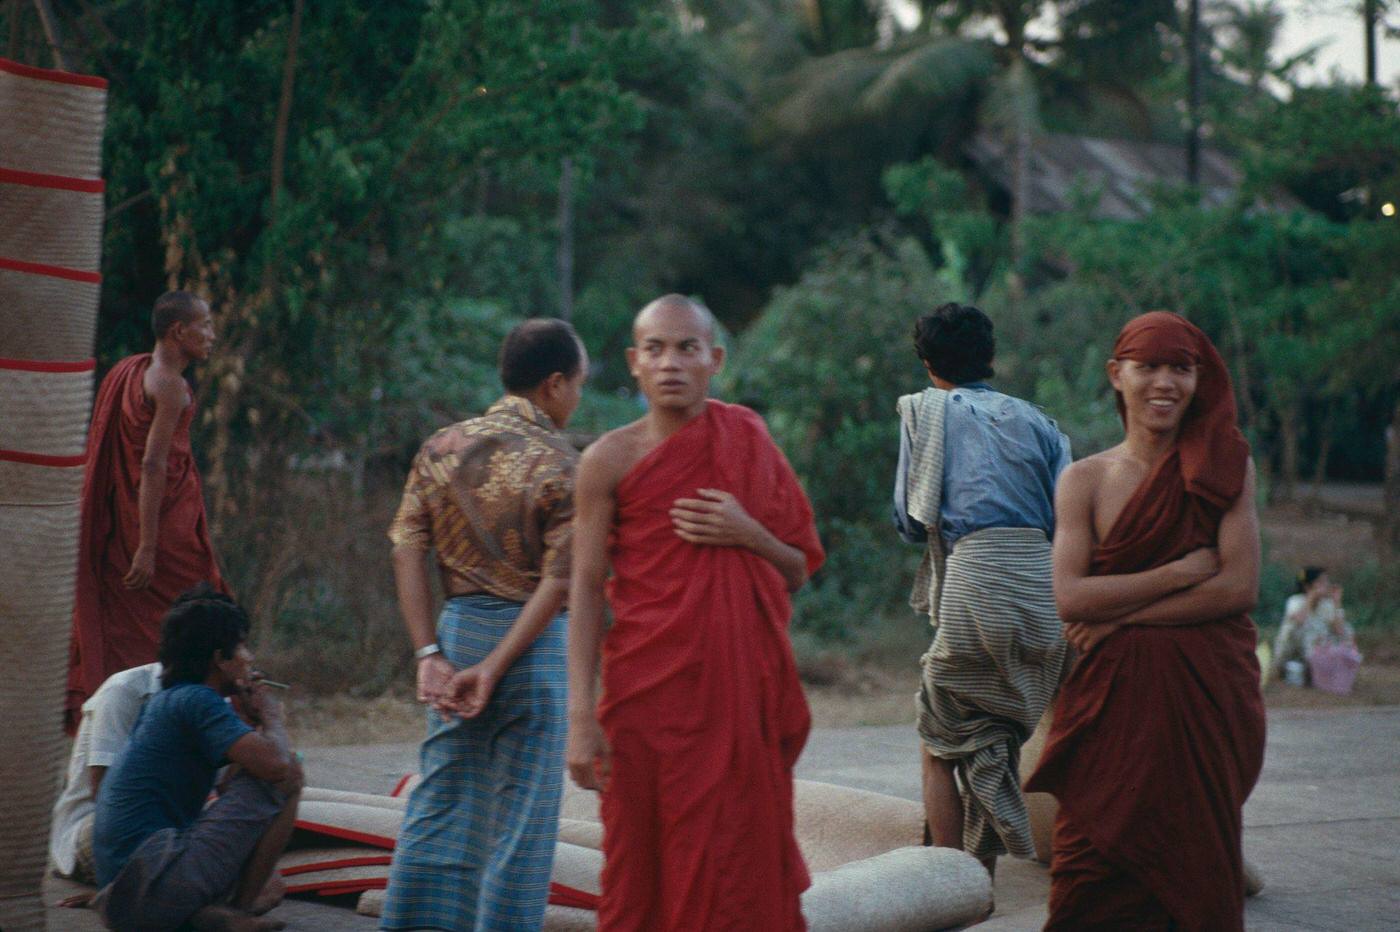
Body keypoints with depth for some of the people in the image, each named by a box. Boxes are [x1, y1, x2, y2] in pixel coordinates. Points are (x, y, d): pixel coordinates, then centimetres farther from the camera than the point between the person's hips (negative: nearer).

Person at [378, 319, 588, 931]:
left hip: (457, 628, 5)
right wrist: (495, 669, -13)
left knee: (439, 801, 12)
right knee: (521, 812, 5)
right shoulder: (558, 463, -9)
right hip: (528, 642, -5)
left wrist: (429, 655, -2)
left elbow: (407, 553, 1)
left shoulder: (441, 448, 5)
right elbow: (558, 581, -15)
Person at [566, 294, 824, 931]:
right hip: (648, 687, -2)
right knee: (645, 867, 0)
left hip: (739, 689, 2)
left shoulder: (749, 444, 8)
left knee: (737, 864, 1)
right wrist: (581, 716, -10)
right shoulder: (610, 460, 0)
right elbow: (585, 591, -3)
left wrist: (747, 534, -10)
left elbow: (800, 570, 12)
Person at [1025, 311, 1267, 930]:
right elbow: (1070, 598, -6)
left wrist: (1120, 616, -9)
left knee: (1193, 877, 3)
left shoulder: (1226, 467, 2)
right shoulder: (1084, 480, 4)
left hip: (1206, 695, 0)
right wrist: (1184, 571, -10)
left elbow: (1240, 587, -7)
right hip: (1110, 701, 1)